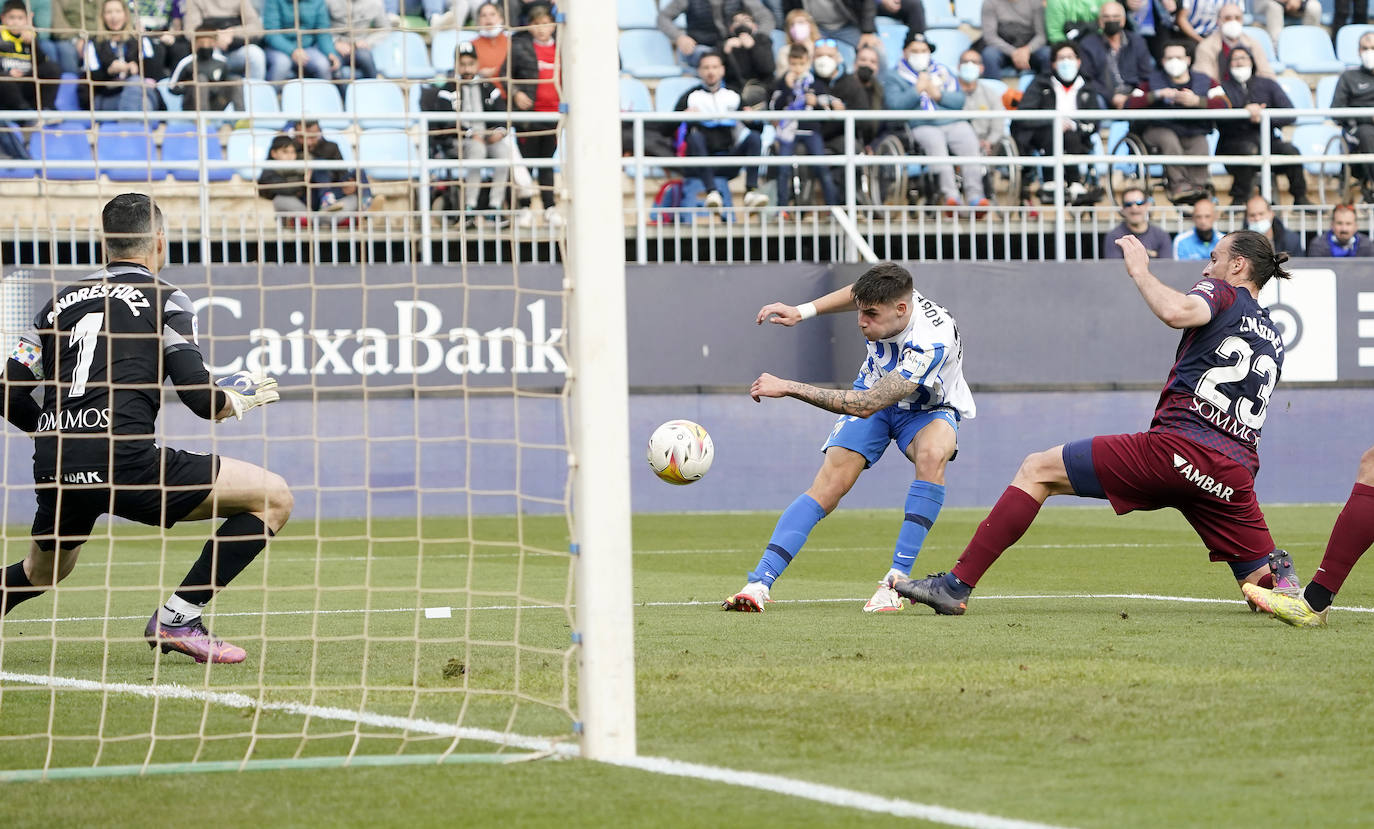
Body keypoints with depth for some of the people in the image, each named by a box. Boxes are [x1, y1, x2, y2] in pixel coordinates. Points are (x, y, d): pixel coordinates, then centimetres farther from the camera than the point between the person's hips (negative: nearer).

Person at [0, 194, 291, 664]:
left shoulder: (61, 302, 19)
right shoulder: (164, 300, 5)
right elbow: (200, 399, -5)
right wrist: (239, 398, 17)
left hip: (53, 471, 7)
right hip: (125, 462, -7)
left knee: (42, 573, 36)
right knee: (274, 498, 0)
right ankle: (178, 617, -5)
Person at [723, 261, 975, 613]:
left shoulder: (931, 343, -40)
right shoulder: (888, 298, -22)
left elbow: (867, 405, -41)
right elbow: (857, 292, 8)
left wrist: (789, 387, -39)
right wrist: (803, 311, -1)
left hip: (928, 410, -4)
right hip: (874, 390, 4)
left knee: (932, 453, -38)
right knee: (829, 484, -17)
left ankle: (897, 580, -33)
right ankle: (759, 583, -22)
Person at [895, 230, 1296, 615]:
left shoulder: (1221, 291, 6)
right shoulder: (1273, 340, 27)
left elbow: (1176, 312, -17)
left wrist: (1139, 270, -3)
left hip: (1179, 447, -6)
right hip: (1237, 472, 6)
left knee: (1037, 470, 4)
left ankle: (957, 585, -2)